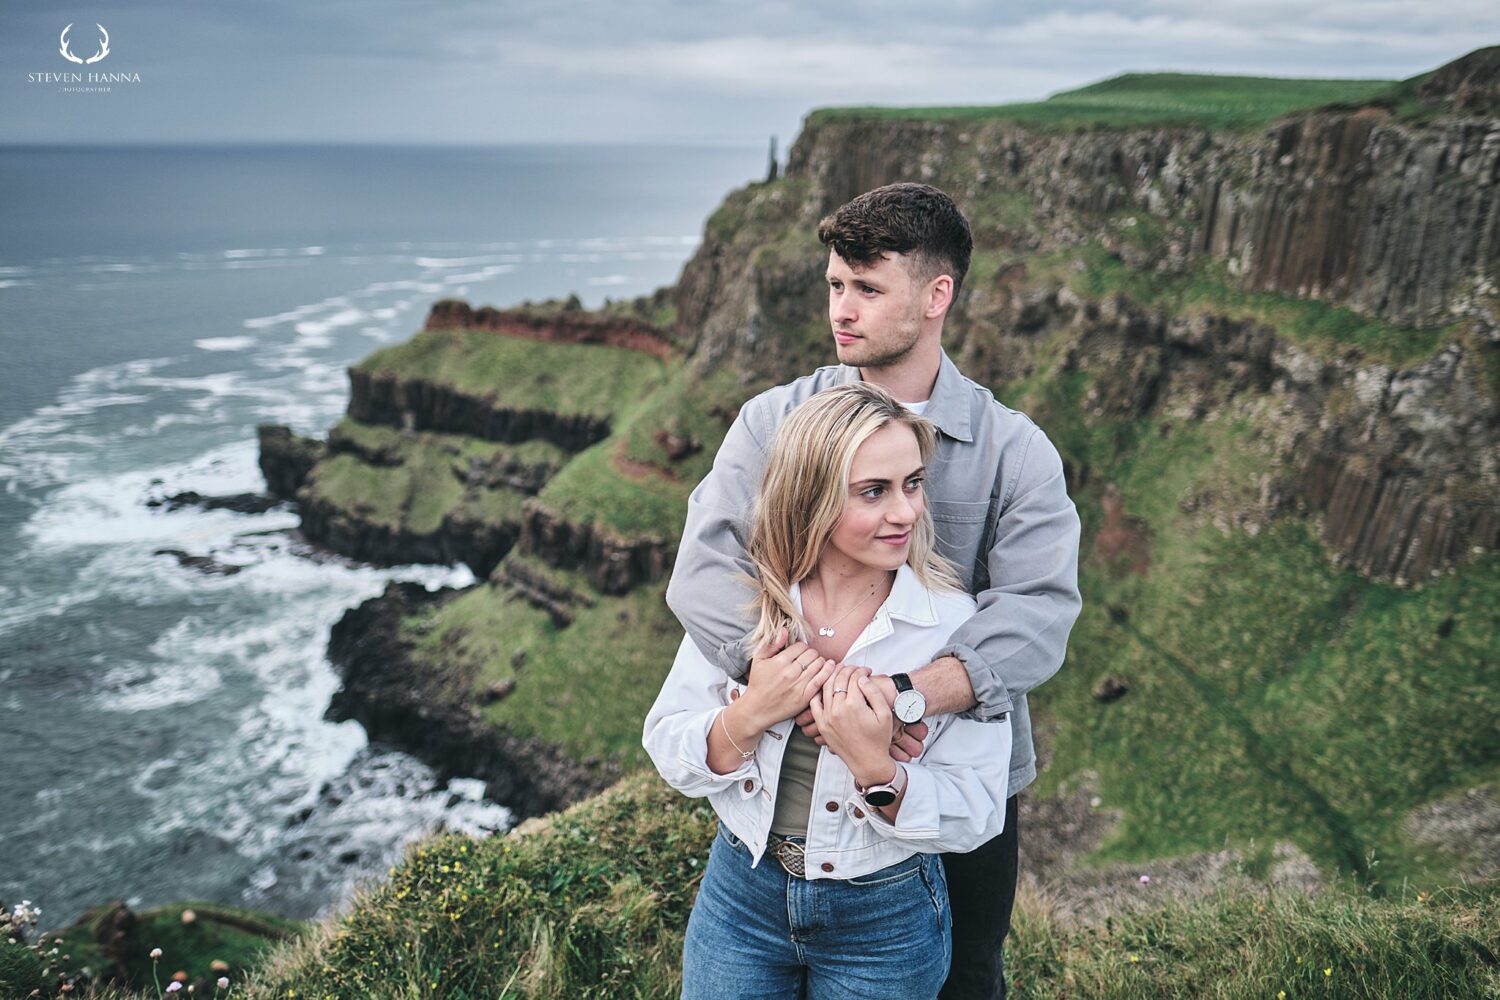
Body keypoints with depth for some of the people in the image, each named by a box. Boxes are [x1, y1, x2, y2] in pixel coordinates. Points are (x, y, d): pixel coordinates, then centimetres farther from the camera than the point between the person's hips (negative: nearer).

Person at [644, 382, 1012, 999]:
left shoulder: (954, 624, -18)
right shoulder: (741, 597, -12)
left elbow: (976, 815, -15)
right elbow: (667, 752, -6)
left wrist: (876, 768, -31)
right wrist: (746, 717, -24)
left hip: (886, 918, -1)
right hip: (741, 894, 2)